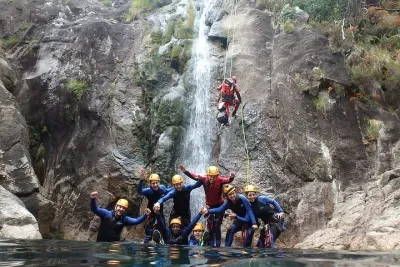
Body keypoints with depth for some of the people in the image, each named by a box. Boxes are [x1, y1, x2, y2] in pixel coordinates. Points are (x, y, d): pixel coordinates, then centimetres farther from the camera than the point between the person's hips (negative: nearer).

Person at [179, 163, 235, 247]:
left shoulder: (220, 180, -26)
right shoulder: (204, 179, -21)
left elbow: (228, 180, -41)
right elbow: (194, 176, -28)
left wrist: (231, 177, -65)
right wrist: (185, 171, -43)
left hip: (219, 205, -2)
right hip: (209, 205, 2)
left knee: (217, 226, -1)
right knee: (210, 225, 8)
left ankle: (218, 245, 9)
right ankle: (211, 244, 21)